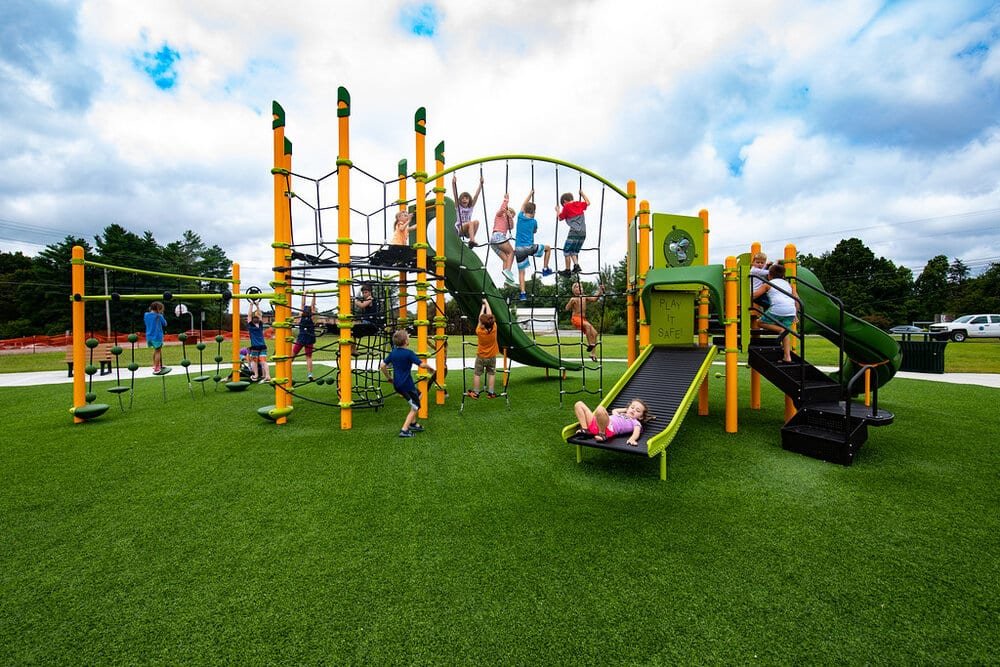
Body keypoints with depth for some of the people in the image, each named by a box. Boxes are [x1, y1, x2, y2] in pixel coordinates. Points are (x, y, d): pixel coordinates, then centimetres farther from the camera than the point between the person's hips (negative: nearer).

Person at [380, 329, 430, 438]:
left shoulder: (393, 352, 5)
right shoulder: (409, 353, -16)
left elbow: (382, 366, 7)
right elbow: (422, 365, -20)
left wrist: (388, 377, 19)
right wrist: (429, 367, 0)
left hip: (397, 384, 8)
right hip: (407, 384, -8)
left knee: (418, 395, 26)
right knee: (415, 406, 7)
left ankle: (413, 423, 28)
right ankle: (404, 430, -2)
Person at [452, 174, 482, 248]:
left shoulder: (471, 207, 13)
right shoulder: (458, 206, 8)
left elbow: (476, 195, 5)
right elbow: (455, 195, -5)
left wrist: (481, 183, -3)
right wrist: (453, 183, -17)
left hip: (468, 231, 3)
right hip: (459, 229, -3)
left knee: (476, 222, -28)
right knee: (471, 223, -32)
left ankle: (471, 240, -27)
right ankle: (472, 240, -43)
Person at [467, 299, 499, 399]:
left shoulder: (479, 331, -21)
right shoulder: (494, 329, -19)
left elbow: (479, 318, -8)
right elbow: (490, 315, -9)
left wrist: (483, 306, 3)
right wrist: (486, 302, 1)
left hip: (481, 357, -2)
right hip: (492, 357, 2)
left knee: (476, 374, 9)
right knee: (491, 373, 13)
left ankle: (475, 393, 12)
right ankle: (490, 392, 12)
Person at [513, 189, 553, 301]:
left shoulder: (520, 217, 6)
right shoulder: (533, 221, 0)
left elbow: (523, 205, 25)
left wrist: (530, 194, 38)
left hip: (518, 249, 3)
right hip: (529, 247, -2)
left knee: (521, 271, 8)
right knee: (548, 248, 21)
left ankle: (522, 293, -2)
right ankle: (545, 269, 21)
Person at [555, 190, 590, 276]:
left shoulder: (567, 207, -2)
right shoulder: (580, 204, 13)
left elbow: (560, 218, 9)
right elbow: (588, 202, 35)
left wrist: (558, 211, 27)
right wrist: (582, 193, 46)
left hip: (574, 232, -6)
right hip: (583, 233, 7)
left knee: (567, 251, 3)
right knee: (574, 251, 17)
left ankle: (567, 270, 4)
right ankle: (576, 265, 3)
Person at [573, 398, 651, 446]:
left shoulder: (635, 423, 16)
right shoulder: (620, 415, 37)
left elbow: (637, 432, -6)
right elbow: (614, 410, 59)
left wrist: (632, 439, -28)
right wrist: (627, 409, 54)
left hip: (608, 428, -8)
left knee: (600, 409, -40)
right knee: (579, 404, 7)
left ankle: (602, 434, -20)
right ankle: (585, 430, -4)